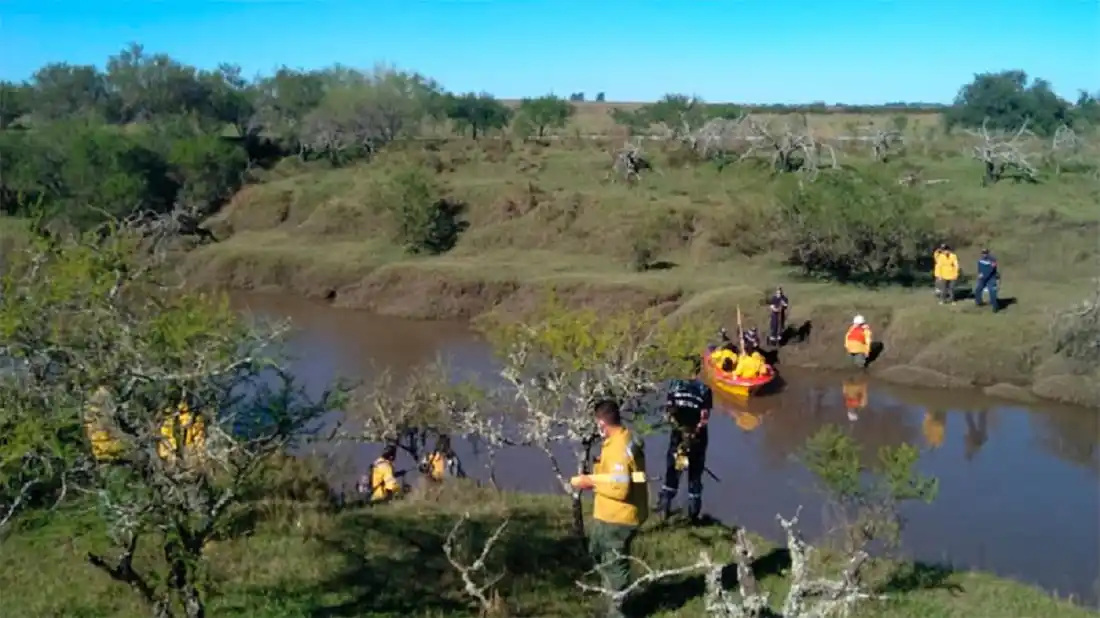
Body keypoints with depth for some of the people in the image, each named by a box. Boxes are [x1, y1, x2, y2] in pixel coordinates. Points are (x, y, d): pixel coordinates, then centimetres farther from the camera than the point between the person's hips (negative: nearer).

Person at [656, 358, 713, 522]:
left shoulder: (675, 386, -5)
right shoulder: (705, 390, -11)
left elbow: (668, 411, -4)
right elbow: (704, 418, -13)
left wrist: (676, 424, 9)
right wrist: (696, 430, 0)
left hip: (677, 435, 2)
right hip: (697, 438, -2)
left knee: (672, 472, 15)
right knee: (695, 475, 11)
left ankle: (664, 507, 19)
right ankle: (693, 513, 15)